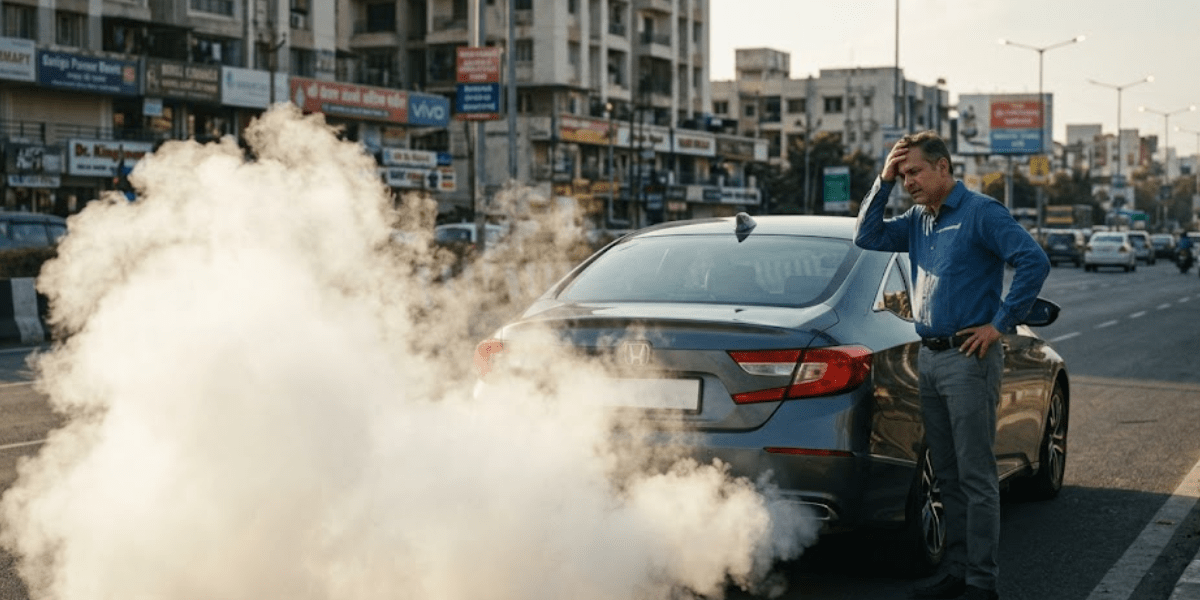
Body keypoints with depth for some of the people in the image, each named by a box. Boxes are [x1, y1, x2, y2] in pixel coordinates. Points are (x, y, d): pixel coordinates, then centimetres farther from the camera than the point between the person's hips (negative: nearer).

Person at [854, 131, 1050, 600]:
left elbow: (1034, 262, -16)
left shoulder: (980, 213, -9)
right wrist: (883, 182, 4)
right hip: (929, 357, 8)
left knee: (976, 476, -5)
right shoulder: (918, 220, 15)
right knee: (948, 474, 12)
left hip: (968, 357, -8)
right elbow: (867, 237, 13)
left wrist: (1000, 324, -15)